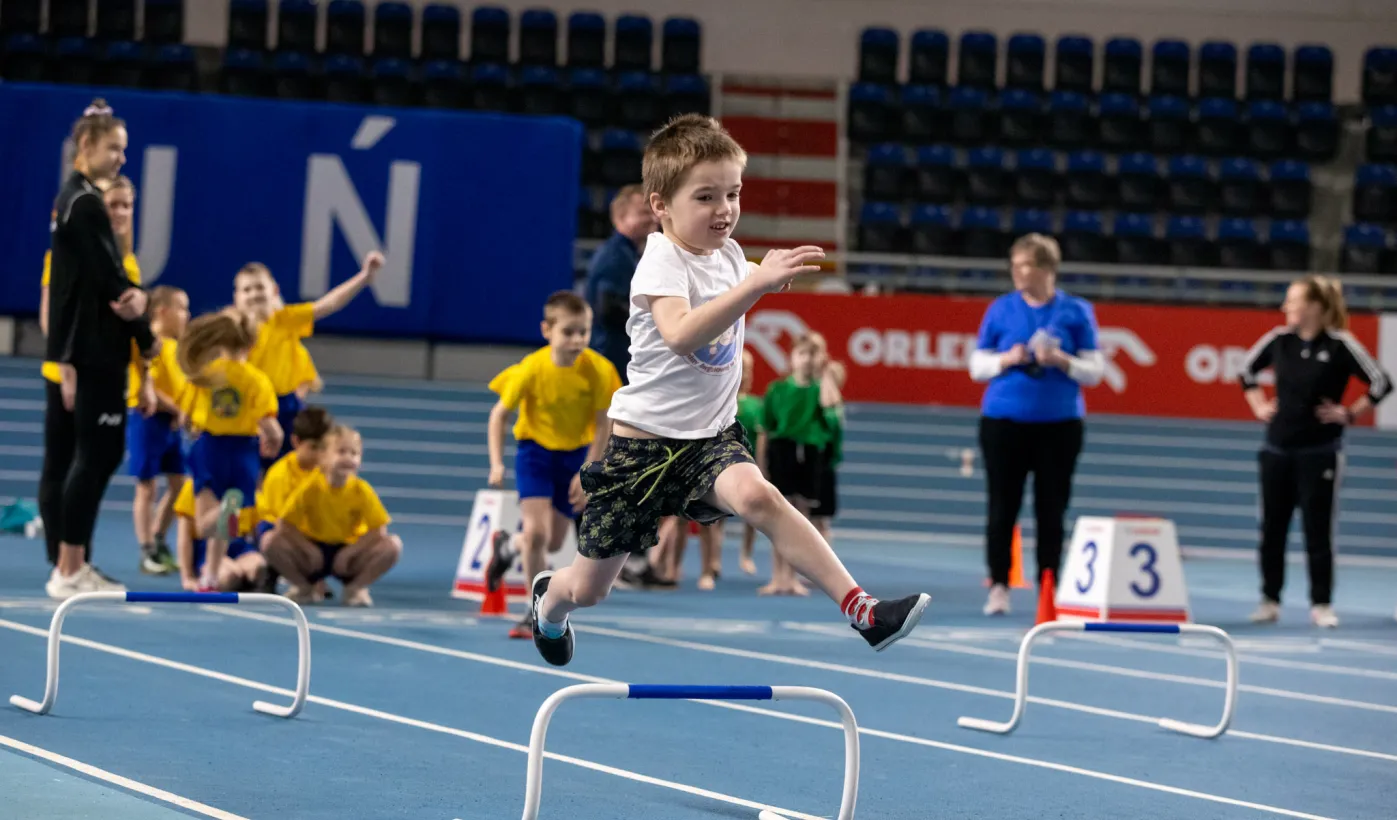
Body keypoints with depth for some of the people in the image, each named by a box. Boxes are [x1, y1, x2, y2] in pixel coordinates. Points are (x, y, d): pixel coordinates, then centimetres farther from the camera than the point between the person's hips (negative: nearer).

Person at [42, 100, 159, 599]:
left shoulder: (71, 200, 16)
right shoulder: (86, 204, -14)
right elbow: (107, 280, -15)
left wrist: (134, 295, -10)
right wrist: (147, 338, -4)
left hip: (72, 349, 10)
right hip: (93, 351, -10)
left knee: (65, 454, 8)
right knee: (98, 453, -9)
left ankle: (71, 565, 10)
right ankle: (70, 571, -9)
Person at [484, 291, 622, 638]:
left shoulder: (598, 370, -20)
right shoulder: (532, 369, -21)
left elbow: (603, 426, -11)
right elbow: (499, 415, -8)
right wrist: (497, 464, -16)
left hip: (575, 454, 2)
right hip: (535, 450, -2)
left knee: (554, 542, 9)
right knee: (537, 531, -18)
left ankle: (507, 546, 44)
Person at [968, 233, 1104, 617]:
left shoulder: (1076, 312, 2)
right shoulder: (1000, 309, 4)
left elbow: (1094, 370, 2)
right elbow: (977, 366, 7)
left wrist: (1061, 360, -16)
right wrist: (1006, 359, -12)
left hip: (1059, 424, 0)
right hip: (1003, 421, 0)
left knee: (1052, 509, 2)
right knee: (1002, 506, 0)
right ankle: (999, 586, 8)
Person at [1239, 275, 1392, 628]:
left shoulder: (1340, 345, -11)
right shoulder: (1278, 341, 1)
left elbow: (1381, 383, -10)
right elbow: (1247, 370, 20)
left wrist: (1349, 414, -9)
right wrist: (1259, 406, 11)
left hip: (1319, 453, -4)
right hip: (1278, 449, 4)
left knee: (1318, 530, -1)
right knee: (1272, 528, 6)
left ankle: (1321, 605, 8)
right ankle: (1270, 600, 15)